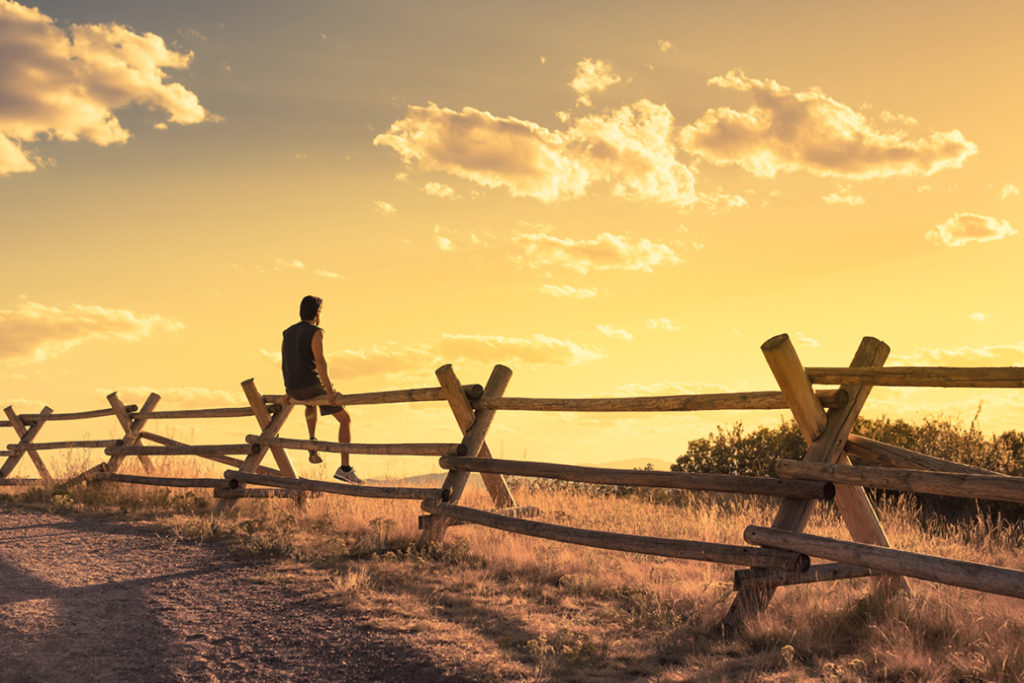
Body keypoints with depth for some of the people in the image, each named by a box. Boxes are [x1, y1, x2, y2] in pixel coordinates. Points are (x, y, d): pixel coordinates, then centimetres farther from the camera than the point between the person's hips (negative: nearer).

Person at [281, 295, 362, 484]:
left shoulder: (287, 333, 14)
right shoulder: (315, 333, -10)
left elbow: (284, 364, 19)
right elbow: (319, 362, -24)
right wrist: (329, 390, -28)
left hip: (294, 390, 7)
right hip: (313, 385, -7)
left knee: (311, 403, 44)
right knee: (345, 419, 6)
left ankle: (312, 441, 27)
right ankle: (345, 468, -4)